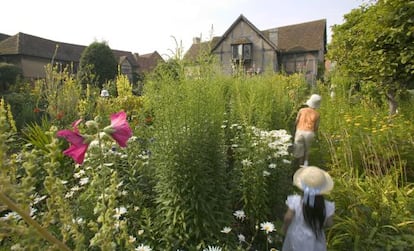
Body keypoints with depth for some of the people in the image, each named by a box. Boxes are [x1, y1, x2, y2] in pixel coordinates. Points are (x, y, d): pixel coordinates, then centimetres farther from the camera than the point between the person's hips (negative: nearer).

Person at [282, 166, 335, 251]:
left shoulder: (296, 201, -33)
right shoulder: (326, 206, -28)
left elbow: (288, 217, -22)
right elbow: (329, 223, -12)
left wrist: (284, 227, -1)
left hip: (296, 237, -1)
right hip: (315, 240, 2)